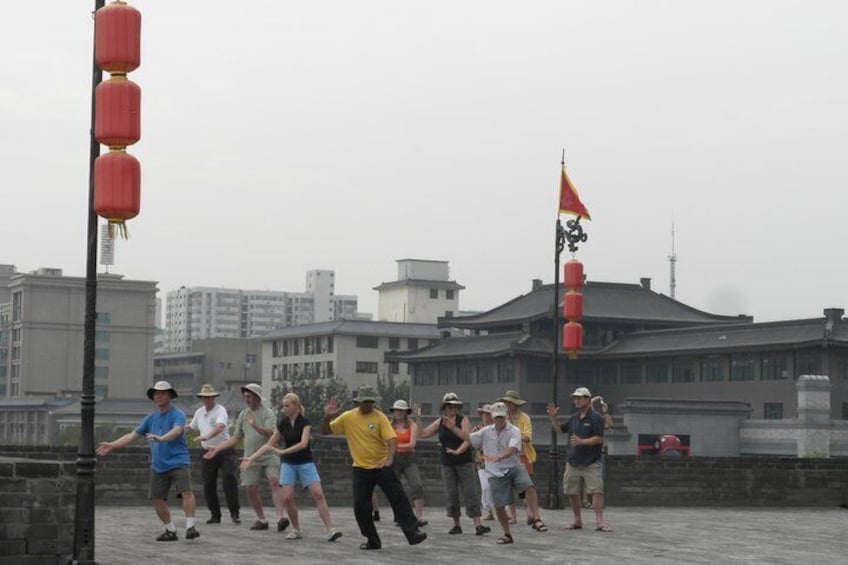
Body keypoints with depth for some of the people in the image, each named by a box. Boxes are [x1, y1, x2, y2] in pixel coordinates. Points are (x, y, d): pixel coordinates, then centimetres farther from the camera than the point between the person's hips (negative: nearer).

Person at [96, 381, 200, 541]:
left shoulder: (177, 415, -4)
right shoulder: (150, 418, 14)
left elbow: (176, 431, -25)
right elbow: (132, 435, 15)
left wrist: (161, 438, -43)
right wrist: (112, 445, 7)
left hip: (178, 462, -6)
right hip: (158, 466, 6)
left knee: (186, 491, -22)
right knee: (157, 499, 3)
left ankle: (190, 527, -22)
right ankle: (170, 530, 15)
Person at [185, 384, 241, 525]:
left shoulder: (220, 410, -10)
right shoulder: (199, 412, 12)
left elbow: (220, 427, -29)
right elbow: (193, 428, 28)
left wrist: (207, 436, -44)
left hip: (224, 451, -6)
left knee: (230, 480, -13)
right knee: (208, 485, 6)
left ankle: (234, 514, -5)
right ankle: (215, 514, 17)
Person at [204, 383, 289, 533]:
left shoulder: (267, 413, -4)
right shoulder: (243, 414, 12)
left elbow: (270, 433, -21)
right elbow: (236, 438, 18)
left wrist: (255, 426, -37)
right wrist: (217, 449, 12)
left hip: (268, 456, -5)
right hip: (251, 458, 5)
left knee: (274, 482, -21)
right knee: (251, 489, 0)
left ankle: (280, 517, -30)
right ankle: (261, 520, 14)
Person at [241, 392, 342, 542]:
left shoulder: (305, 422, -10)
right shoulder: (282, 423, 3)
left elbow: (303, 443, -22)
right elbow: (269, 444, 8)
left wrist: (283, 452, -27)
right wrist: (251, 458, 2)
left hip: (305, 463, -4)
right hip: (288, 463, 4)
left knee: (318, 494, -14)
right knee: (287, 498, -9)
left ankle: (331, 530, -16)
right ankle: (296, 530, 8)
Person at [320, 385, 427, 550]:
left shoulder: (379, 417, -6)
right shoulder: (348, 417, 1)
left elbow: (392, 440, -15)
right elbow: (325, 431, 7)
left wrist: (390, 458, -34)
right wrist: (327, 417, -13)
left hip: (382, 467, -2)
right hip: (361, 468, 2)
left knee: (399, 499, -11)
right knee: (360, 506, 0)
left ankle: (413, 533, -10)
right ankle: (373, 541, 14)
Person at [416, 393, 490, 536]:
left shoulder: (463, 420, -4)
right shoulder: (440, 423, 8)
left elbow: (467, 440, -14)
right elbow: (422, 434, 10)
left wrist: (458, 451, -29)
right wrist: (418, 419, 1)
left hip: (464, 462, -4)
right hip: (447, 464, 4)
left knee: (470, 493, -9)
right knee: (451, 495, 4)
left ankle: (478, 525, -12)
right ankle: (456, 525, 14)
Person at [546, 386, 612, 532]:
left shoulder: (595, 418, -7)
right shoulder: (574, 418, 13)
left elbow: (599, 438, -14)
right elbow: (560, 429, 25)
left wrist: (582, 441, -23)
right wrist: (553, 417, 10)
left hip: (591, 463, -6)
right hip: (573, 461, 6)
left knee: (597, 491, -14)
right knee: (571, 492, 8)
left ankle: (599, 522, -15)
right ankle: (577, 521, 20)